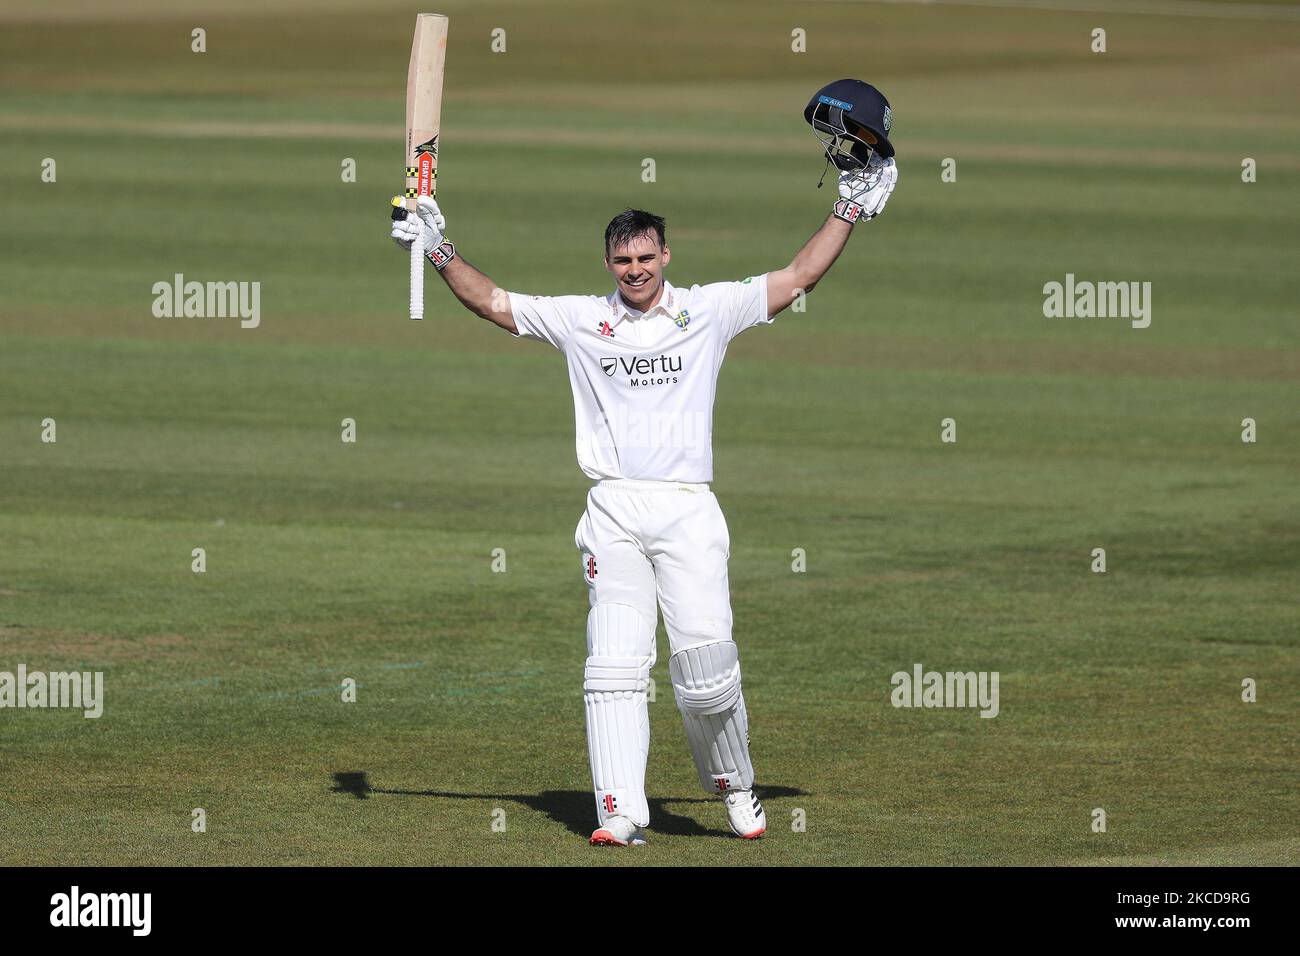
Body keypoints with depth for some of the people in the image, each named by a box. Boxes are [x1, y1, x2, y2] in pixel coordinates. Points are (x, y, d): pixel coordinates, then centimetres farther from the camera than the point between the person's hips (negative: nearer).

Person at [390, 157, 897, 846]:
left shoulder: (708, 310, 11)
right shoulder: (582, 320, 13)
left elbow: (798, 278, 13)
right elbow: (494, 303, 16)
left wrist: (850, 209, 11)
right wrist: (440, 252, 8)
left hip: (688, 510, -1)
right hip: (614, 512, 1)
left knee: (704, 655, -11)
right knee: (615, 662, -8)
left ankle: (733, 785, 12)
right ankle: (622, 812, -11)